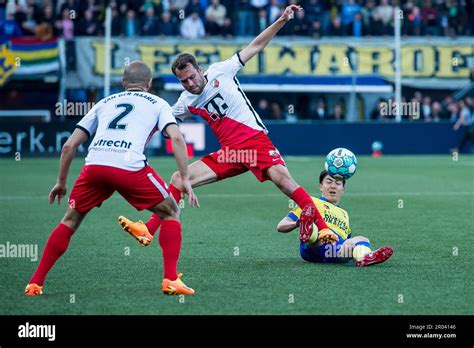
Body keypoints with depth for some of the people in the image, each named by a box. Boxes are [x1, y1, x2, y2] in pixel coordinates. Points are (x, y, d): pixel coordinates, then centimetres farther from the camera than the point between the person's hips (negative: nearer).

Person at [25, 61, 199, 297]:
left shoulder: (104, 103, 31)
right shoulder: (157, 103, 23)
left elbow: (69, 145, 26)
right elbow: (176, 138, 3)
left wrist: (61, 182, 35)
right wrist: (185, 178, 3)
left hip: (94, 165, 3)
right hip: (129, 167, -3)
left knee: (71, 220, 23)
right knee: (170, 213, 17)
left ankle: (35, 283, 19)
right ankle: (170, 279, 5)